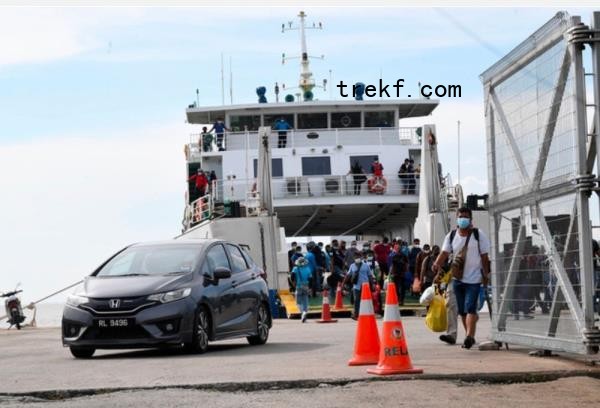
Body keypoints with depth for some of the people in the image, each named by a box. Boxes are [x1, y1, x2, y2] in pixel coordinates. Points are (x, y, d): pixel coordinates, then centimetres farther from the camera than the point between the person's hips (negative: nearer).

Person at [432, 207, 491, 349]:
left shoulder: (478, 235, -2)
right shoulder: (451, 236, 7)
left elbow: (484, 257, -1)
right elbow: (444, 253, -1)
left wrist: (486, 276, -5)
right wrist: (437, 264, -21)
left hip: (474, 279, -4)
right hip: (457, 278, 4)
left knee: (470, 308, -16)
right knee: (462, 310, 9)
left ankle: (469, 336, -23)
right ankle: (470, 336, 20)